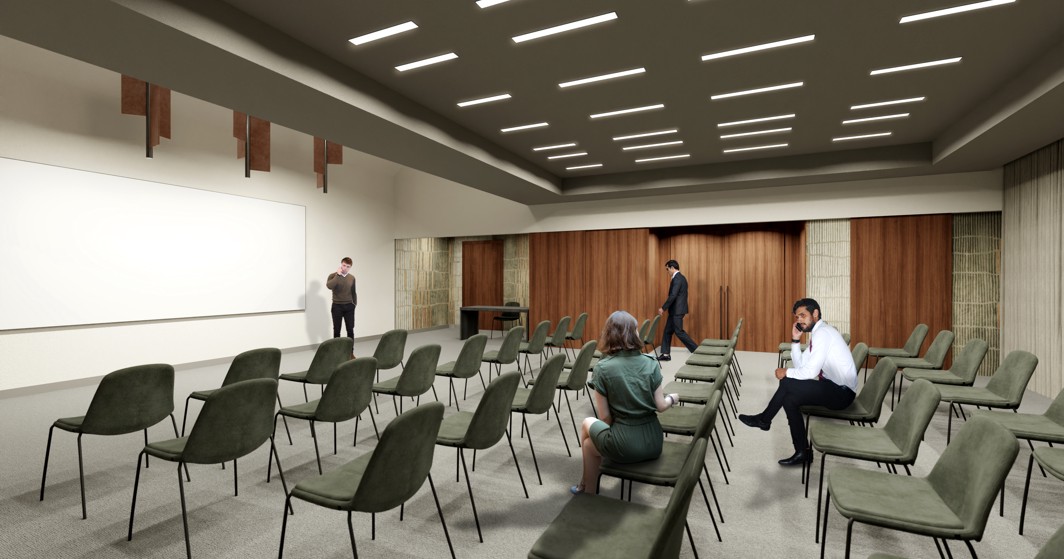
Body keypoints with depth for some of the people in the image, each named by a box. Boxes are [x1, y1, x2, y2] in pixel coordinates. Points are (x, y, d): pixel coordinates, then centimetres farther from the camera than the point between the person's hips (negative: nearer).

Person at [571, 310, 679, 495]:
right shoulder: (651, 364, -3)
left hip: (624, 446, -4)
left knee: (588, 425, 26)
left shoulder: (602, 368, -12)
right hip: (653, 442, 4)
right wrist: (672, 398, 22)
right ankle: (589, 484, 41)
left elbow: (605, 417, -9)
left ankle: (589, 492, 36)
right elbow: (661, 406, 1)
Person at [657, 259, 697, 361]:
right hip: (676, 309, 10)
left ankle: (696, 349, 4)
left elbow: (673, 296, -24)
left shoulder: (677, 278, -18)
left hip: (677, 310, -10)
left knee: (679, 332, -3)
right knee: (668, 331, 11)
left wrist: (663, 308, -18)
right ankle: (665, 354, 15)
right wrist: (666, 308, 20)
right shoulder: (681, 277, 14)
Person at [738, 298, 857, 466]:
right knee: (790, 398, -2)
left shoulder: (822, 333, -17)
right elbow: (800, 365, 11)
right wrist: (795, 340, 3)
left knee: (788, 383, -17)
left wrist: (786, 373, -9)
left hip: (842, 393, -9)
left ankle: (764, 419, 6)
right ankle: (802, 452, 2)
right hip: (834, 389, 9)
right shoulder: (817, 333, 14)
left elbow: (810, 371, -24)